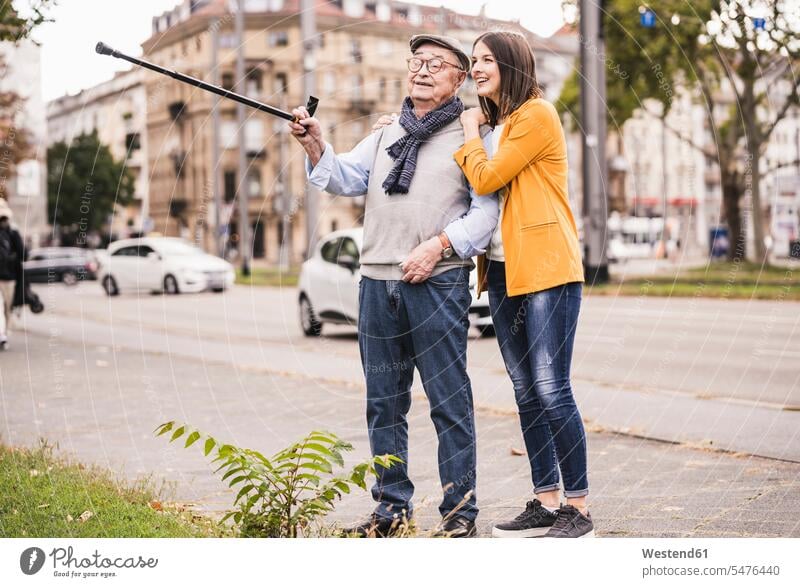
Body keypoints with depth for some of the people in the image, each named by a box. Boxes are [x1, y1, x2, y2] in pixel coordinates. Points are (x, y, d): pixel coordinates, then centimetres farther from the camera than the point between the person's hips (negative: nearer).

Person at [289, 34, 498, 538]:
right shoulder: (385, 136, 21)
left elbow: (488, 209, -6)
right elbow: (344, 178, 11)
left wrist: (439, 244, -18)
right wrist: (315, 144, -7)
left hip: (439, 283, -5)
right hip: (378, 283, 6)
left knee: (449, 400, -3)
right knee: (384, 401, 9)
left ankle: (459, 511, 4)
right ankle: (393, 506, 19)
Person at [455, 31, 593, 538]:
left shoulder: (537, 115, -8)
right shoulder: (496, 125, 19)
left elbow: (486, 177, -14)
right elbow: (480, 185, 14)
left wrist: (470, 135, 1)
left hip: (547, 269, -9)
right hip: (504, 271, 9)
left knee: (551, 390, -9)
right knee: (526, 392, 9)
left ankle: (579, 509, -1)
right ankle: (547, 502, 15)